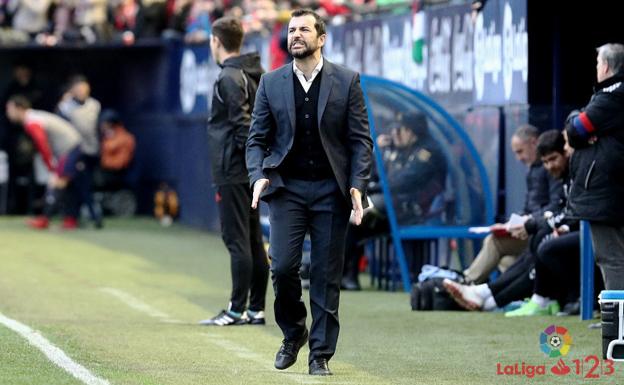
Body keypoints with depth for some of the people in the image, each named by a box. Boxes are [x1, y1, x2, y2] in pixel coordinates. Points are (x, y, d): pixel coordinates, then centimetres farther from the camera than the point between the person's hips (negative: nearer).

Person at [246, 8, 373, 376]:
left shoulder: (346, 81, 2)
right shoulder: (271, 83, 6)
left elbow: (361, 139, 2)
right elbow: (258, 139, 9)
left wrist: (358, 185, -10)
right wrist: (259, 176, -9)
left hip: (330, 190, -1)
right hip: (287, 187, 1)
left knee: (327, 275, 0)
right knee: (283, 266, -11)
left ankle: (321, 354, 8)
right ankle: (293, 333, 15)